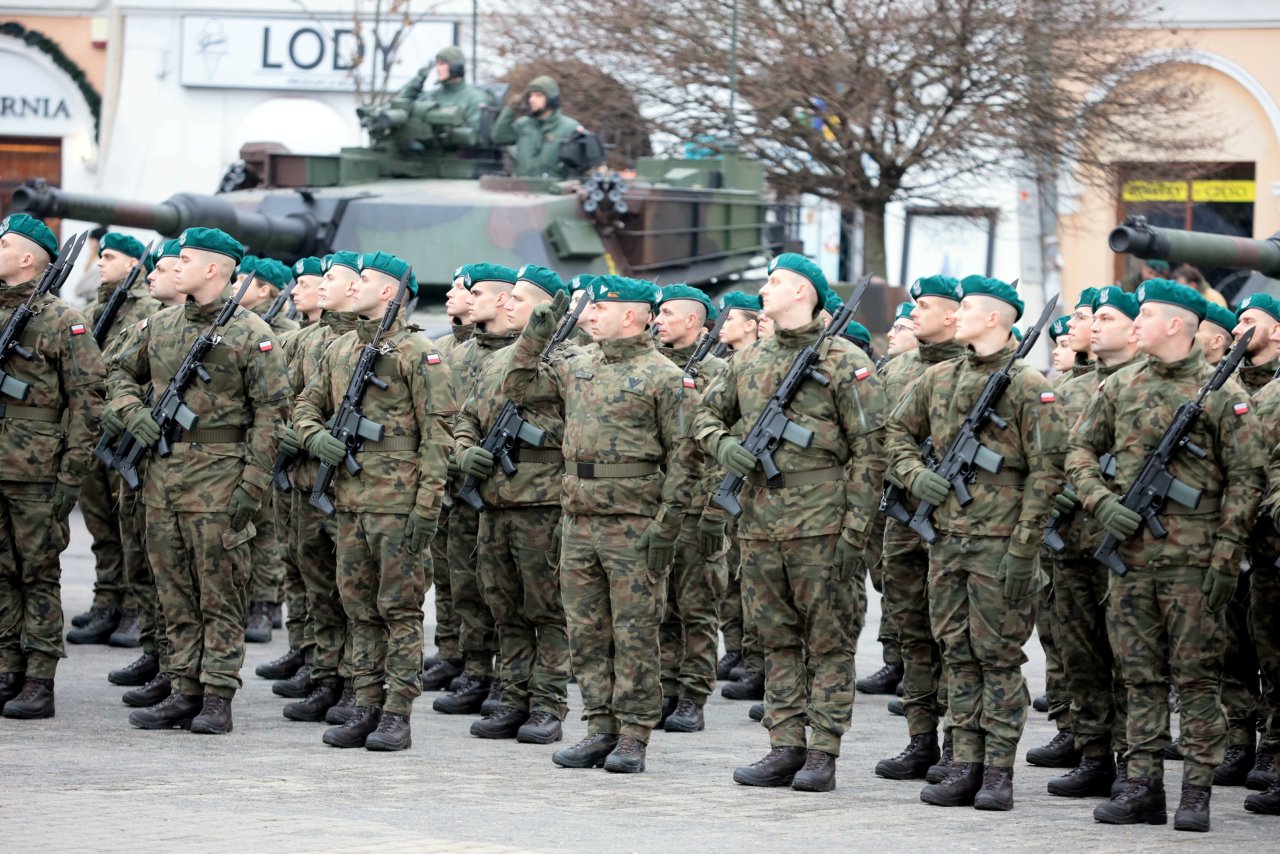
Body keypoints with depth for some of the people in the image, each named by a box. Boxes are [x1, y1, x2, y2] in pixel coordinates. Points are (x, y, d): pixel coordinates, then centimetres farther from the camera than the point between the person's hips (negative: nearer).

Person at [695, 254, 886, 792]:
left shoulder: (844, 361, -5)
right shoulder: (749, 360, 14)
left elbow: (870, 449, -8)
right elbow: (708, 413, 25)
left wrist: (856, 528, -13)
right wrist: (722, 444, 1)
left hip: (820, 523, -6)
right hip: (760, 521, 6)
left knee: (829, 641, -1)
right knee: (778, 640, 9)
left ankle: (823, 754, 1)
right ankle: (786, 747, 13)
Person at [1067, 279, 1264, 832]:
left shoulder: (1221, 393, -3)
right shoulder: (1121, 387, 10)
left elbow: (1246, 478, -4)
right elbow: (1081, 449, 15)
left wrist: (1226, 555, -10)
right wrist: (1101, 501, -3)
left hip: (1193, 559, -5)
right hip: (1131, 555, 5)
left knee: (1195, 677, -2)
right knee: (1141, 676, 7)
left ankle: (1196, 792, 2)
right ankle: (1143, 787, 11)